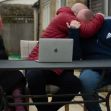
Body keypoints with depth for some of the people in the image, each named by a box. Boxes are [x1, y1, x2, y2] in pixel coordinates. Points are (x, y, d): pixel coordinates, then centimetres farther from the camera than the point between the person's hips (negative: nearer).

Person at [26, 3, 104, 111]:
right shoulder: (64, 17, -7)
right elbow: (88, 30, -19)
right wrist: (99, 17, -1)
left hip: (58, 68, 6)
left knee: (75, 83, -24)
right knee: (34, 75, -40)